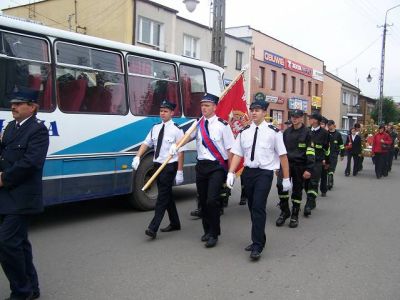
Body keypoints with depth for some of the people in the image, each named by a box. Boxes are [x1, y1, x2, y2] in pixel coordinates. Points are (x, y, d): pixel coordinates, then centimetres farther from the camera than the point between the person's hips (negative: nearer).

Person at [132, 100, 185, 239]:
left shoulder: (176, 130, -10)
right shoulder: (156, 128, 8)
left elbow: (181, 152, -11)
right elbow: (146, 143, 6)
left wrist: (180, 172, -14)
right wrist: (137, 157, -10)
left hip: (170, 166, -7)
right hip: (158, 165, 7)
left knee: (163, 196, -9)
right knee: (167, 195, 16)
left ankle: (153, 228, -9)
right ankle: (175, 223, 30)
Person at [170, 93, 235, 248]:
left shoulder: (222, 125, -7)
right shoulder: (198, 124, 9)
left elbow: (230, 149, -6)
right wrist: (175, 145, -19)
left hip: (217, 167, -5)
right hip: (201, 165, 5)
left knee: (212, 200, -13)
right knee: (203, 200, 12)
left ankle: (214, 234, 3)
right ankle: (207, 230, 30)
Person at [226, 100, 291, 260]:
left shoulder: (273, 132, -5)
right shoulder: (244, 132, 6)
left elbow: (282, 155, -3)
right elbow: (237, 154, 6)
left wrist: (286, 178, -3)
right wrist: (231, 173, -6)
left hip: (265, 173, -5)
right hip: (248, 172, 5)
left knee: (259, 207, -12)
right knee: (252, 208, 13)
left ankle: (257, 246, -4)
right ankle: (258, 240, 29)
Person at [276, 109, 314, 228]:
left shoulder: (307, 132, -3)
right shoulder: (286, 132, 11)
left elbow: (310, 152, -8)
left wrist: (308, 169, -15)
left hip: (300, 166, -3)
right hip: (286, 163, 3)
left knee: (297, 190, 6)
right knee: (280, 185, -15)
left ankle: (294, 216, 20)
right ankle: (284, 211, 4)